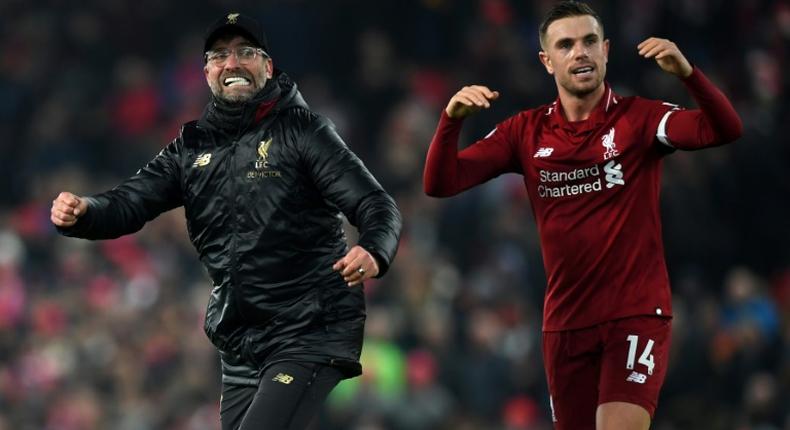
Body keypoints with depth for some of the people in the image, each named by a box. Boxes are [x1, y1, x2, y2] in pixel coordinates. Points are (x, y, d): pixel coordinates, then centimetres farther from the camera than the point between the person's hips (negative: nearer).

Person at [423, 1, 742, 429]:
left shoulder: (639, 118, -5)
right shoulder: (525, 132, 5)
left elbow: (725, 129, -20)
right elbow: (440, 183, 0)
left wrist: (686, 72, -38)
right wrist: (451, 119, -19)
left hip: (636, 314, -4)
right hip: (565, 324, 4)